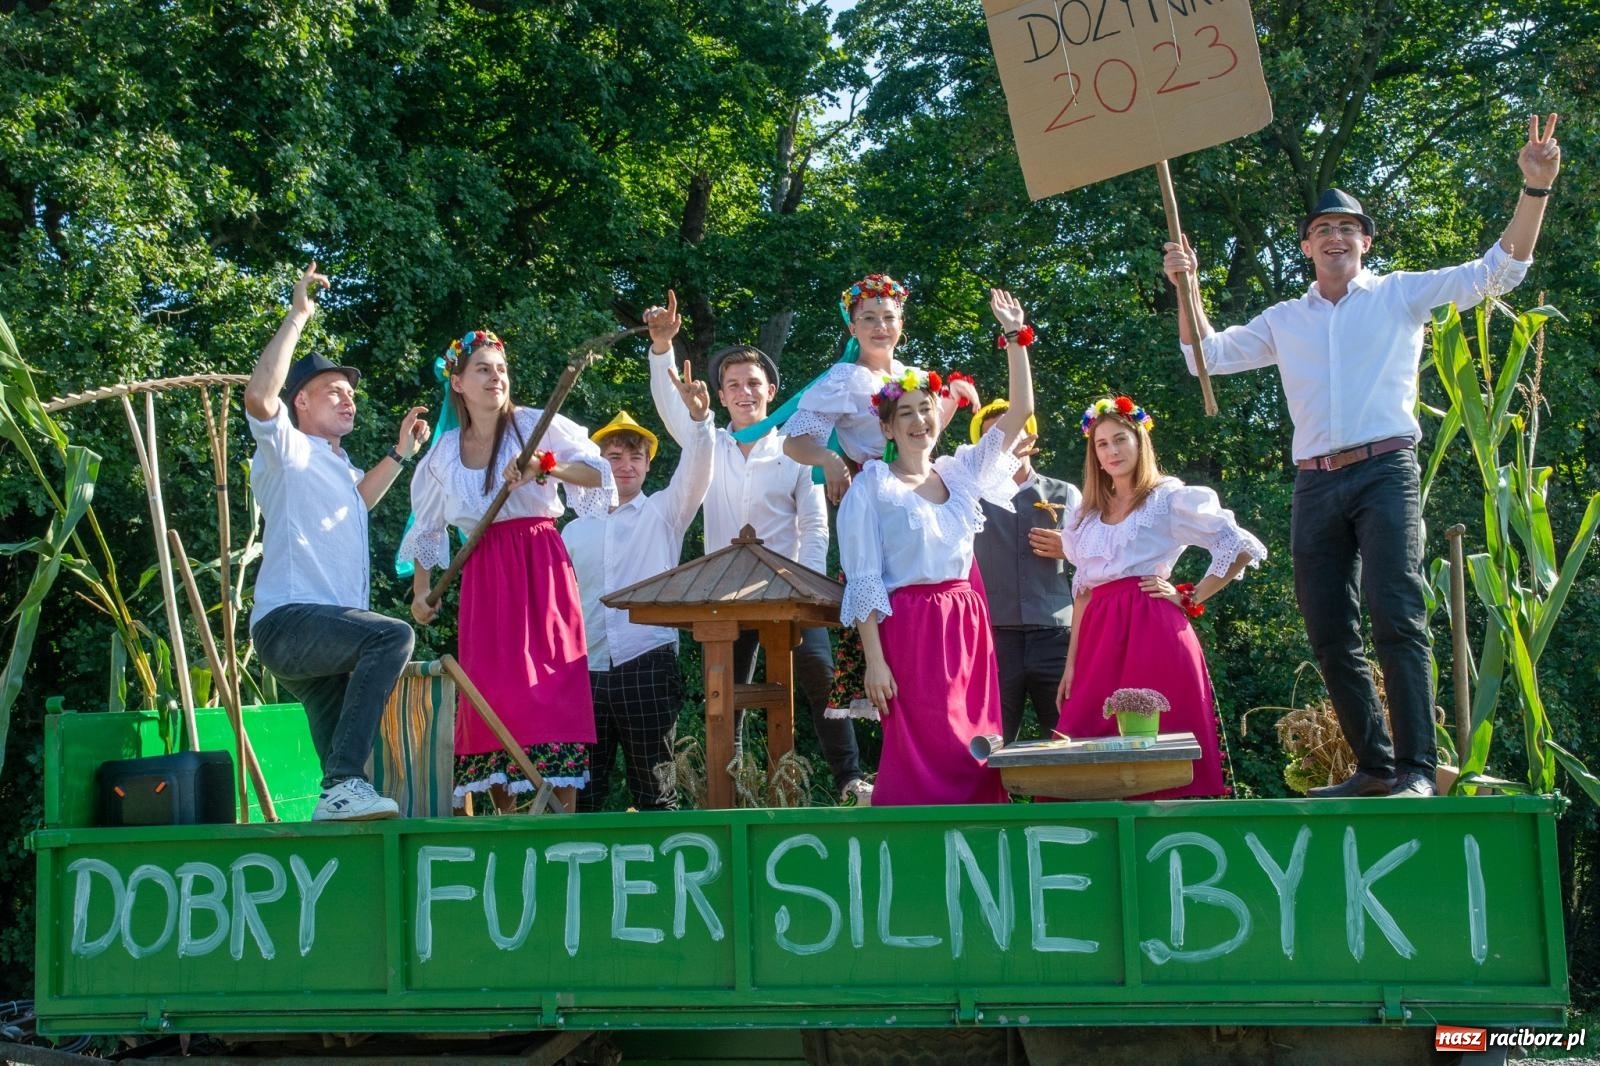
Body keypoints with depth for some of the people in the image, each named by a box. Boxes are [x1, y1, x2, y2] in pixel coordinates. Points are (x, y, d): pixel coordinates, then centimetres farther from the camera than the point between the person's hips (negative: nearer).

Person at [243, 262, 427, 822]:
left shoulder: (336, 464, 26)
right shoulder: (289, 450, 1)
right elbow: (259, 394, -20)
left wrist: (399, 454, 39)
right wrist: (297, 317, -16)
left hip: (326, 639, 9)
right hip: (289, 621, -9)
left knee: (345, 766, 3)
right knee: (392, 635, -33)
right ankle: (344, 784, -36)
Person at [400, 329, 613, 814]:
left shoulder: (536, 425, 0)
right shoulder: (443, 453, 10)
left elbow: (598, 472, -7)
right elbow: (426, 527, 22)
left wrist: (546, 465, -22)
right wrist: (421, 591, 18)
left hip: (541, 566, -3)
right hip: (484, 574, 3)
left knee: (553, 679, -9)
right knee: (491, 685, -2)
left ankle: (563, 809, -7)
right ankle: (505, 813, 5)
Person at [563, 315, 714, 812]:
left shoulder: (663, 514, 7)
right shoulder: (574, 531, 17)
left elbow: (696, 472, -10)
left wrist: (699, 417, -26)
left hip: (648, 665, -3)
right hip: (586, 671, 3)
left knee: (654, 788, 1)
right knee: (584, 793, 2)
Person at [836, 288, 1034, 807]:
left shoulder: (962, 473, 12)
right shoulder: (871, 488, -2)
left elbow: (1020, 411, 12)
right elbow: (862, 582, -6)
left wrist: (1016, 336, 3)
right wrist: (874, 660, -13)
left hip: (967, 626, 5)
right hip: (907, 629, -5)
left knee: (975, 754, 3)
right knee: (921, 754, -7)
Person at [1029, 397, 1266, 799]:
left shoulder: (1170, 498, 2)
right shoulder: (1088, 513, 19)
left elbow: (1243, 548, -4)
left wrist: (1190, 599, -4)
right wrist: (1071, 663, 11)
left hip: (1152, 631, -5)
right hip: (1100, 638, 5)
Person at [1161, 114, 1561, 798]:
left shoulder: (1401, 294, 9)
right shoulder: (1285, 320, 19)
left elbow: (1498, 271, 3)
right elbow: (1208, 356, 23)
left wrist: (1535, 188, -9)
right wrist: (1188, 287, 9)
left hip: (1384, 472, -4)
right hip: (1315, 485, 4)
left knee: (1397, 618, -17)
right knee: (1330, 637, 2)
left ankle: (1418, 768, -18)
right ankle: (1375, 766, 10)